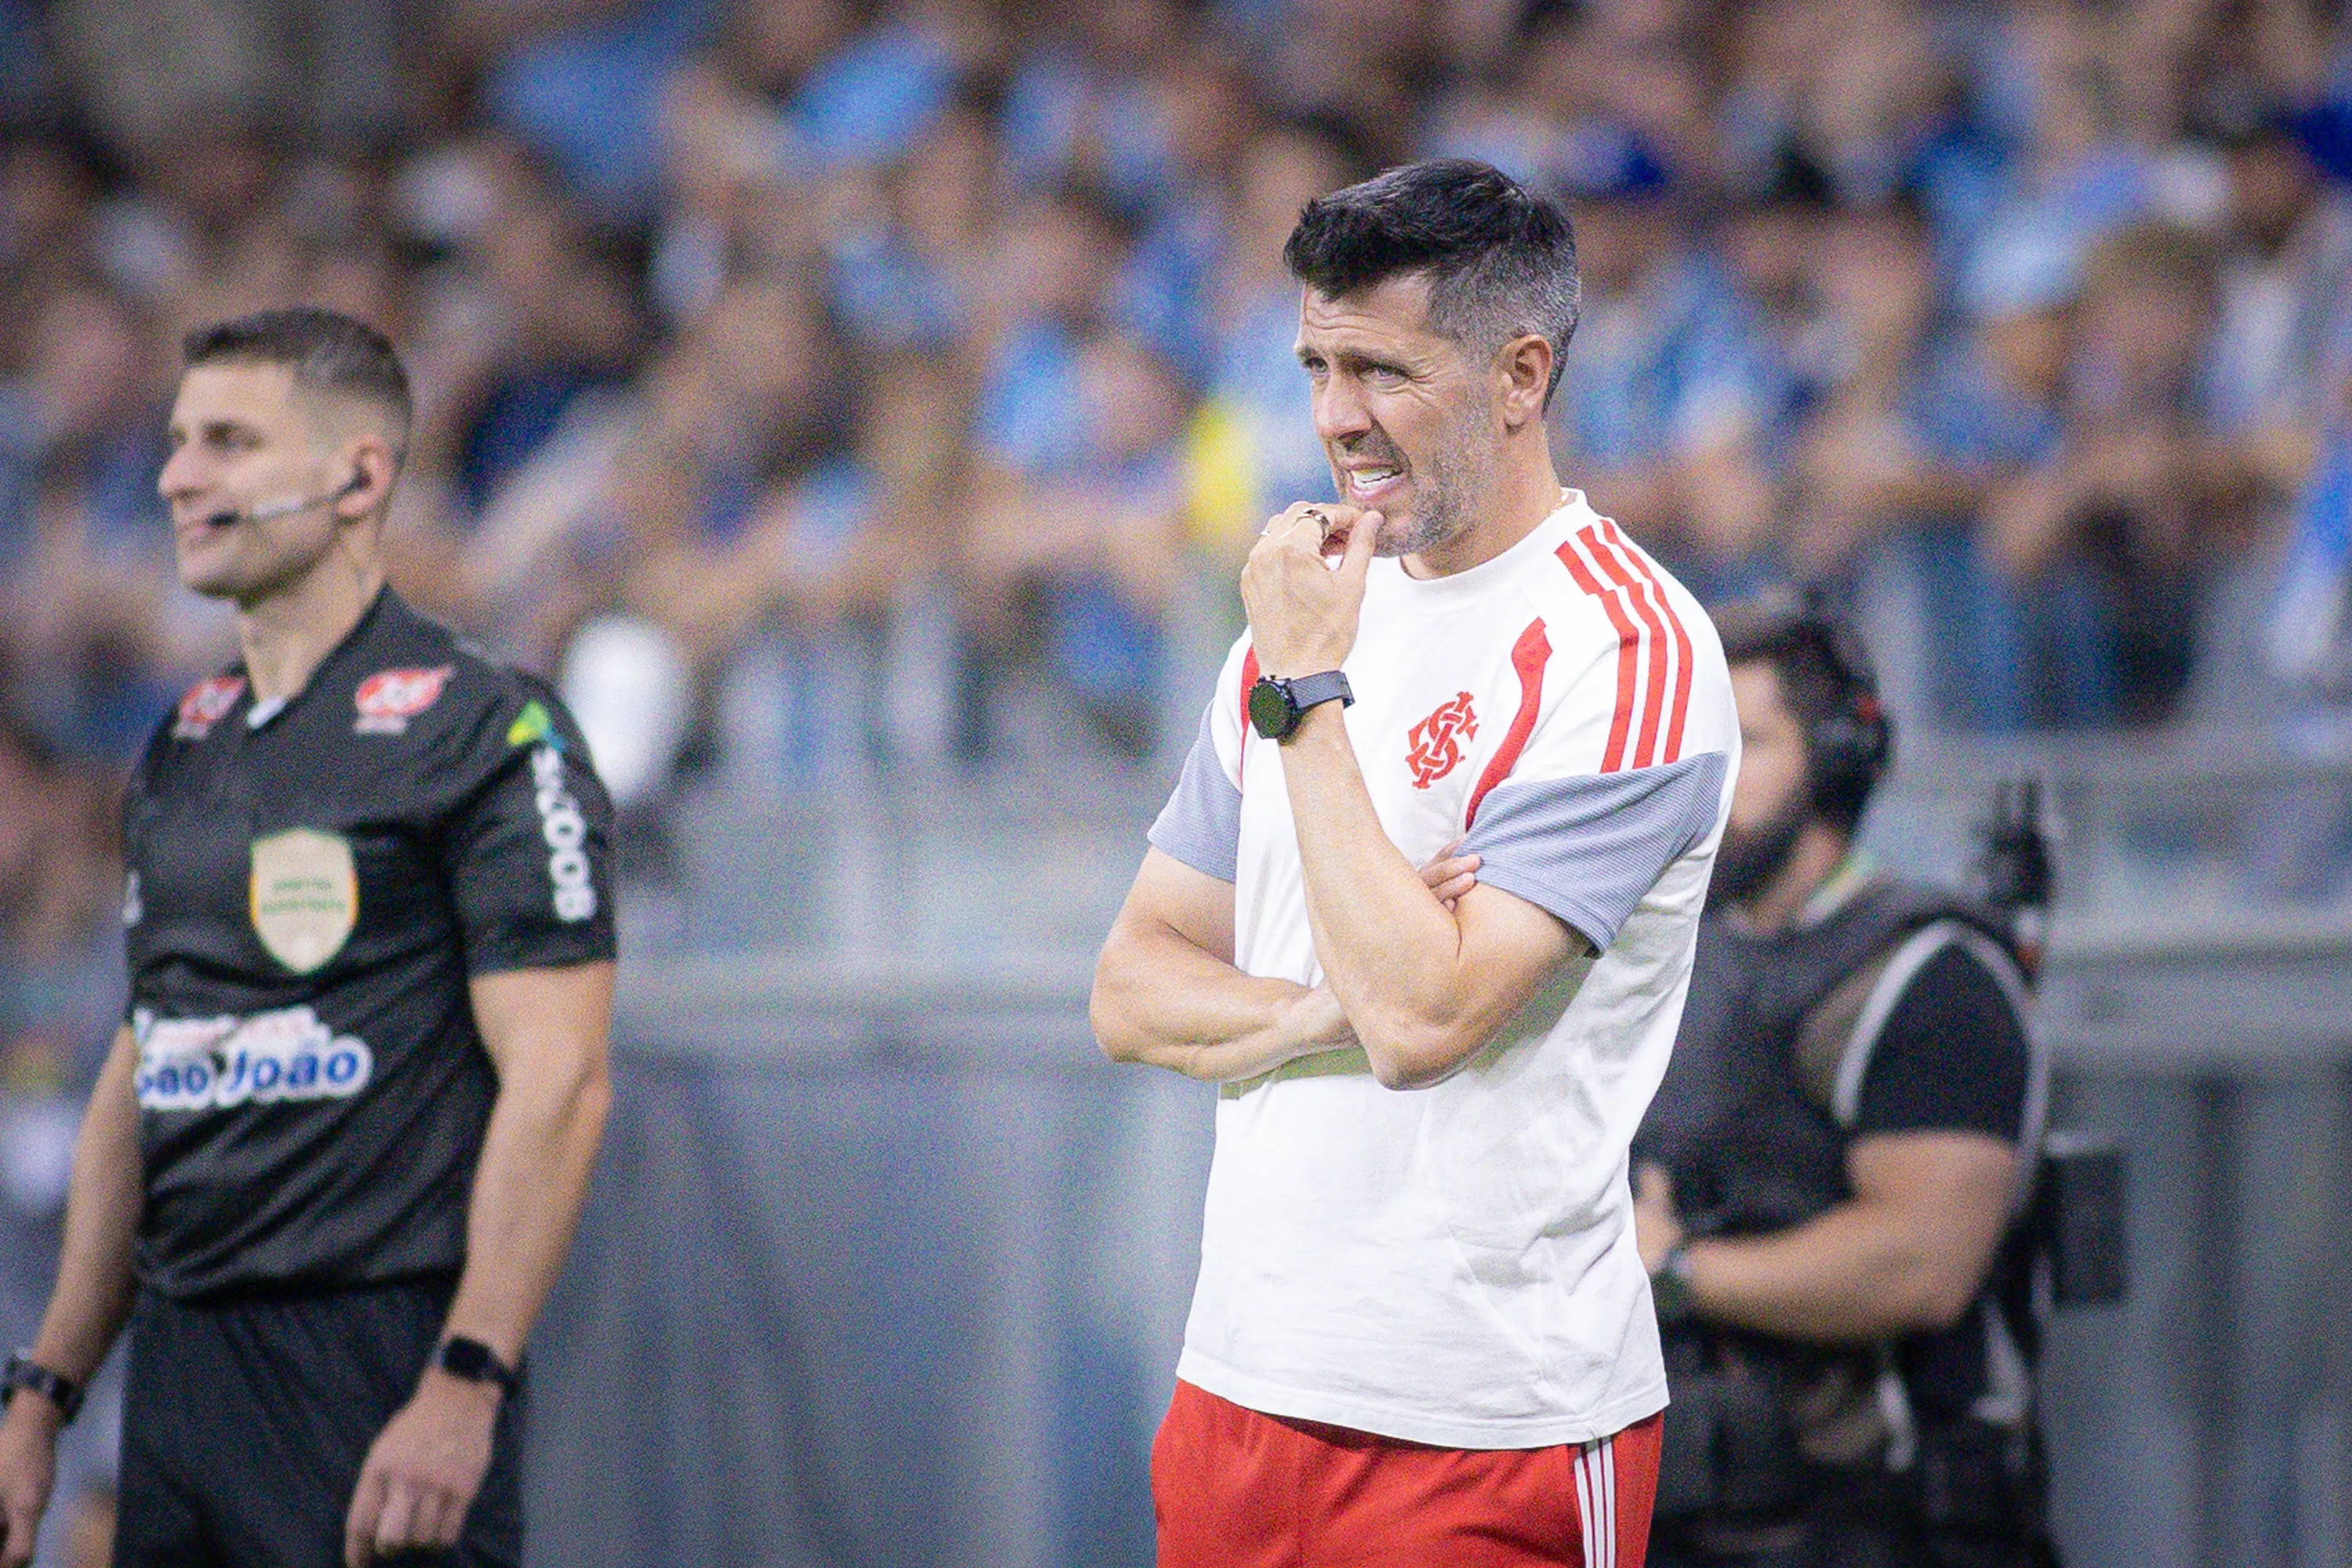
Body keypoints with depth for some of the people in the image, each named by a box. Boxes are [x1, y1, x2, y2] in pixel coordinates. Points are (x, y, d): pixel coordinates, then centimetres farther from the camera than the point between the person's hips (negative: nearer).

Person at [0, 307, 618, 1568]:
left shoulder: (484, 732, -7)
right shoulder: (179, 752, 16)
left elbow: (556, 1082, -13)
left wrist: (464, 1387, -21)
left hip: (381, 1361, -7)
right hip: (177, 1370, 7)